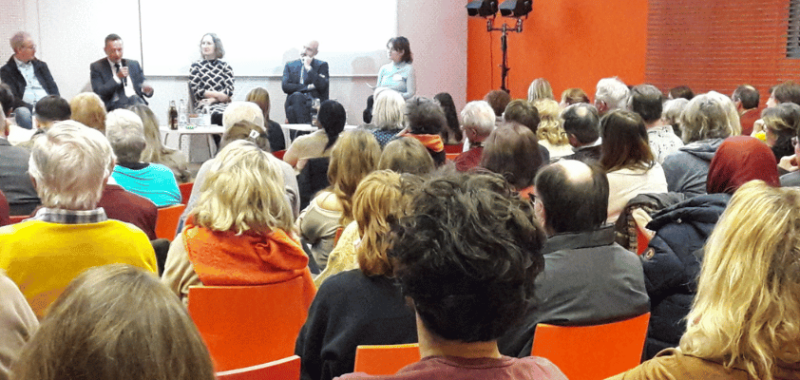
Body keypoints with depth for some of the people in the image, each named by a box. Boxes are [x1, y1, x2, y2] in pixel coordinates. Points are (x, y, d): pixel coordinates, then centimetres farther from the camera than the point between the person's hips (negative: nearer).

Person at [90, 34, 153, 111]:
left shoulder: (133, 64, 20)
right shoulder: (96, 67, 9)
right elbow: (98, 93, -2)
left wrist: (147, 89, -6)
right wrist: (117, 77, -10)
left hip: (136, 102, 4)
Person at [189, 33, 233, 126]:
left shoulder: (225, 66, 16)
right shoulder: (195, 66, 13)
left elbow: (229, 92, 5)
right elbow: (195, 92, 4)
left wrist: (212, 100, -10)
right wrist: (217, 94, -6)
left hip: (223, 105, 1)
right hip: (203, 105, -1)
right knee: (218, 114, -37)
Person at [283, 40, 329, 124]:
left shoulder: (322, 65, 12)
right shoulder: (290, 65, 20)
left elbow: (322, 86, -6)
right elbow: (285, 86, 4)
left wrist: (309, 68, -5)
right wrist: (307, 87, -4)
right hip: (294, 101, 2)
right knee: (296, 95, -34)